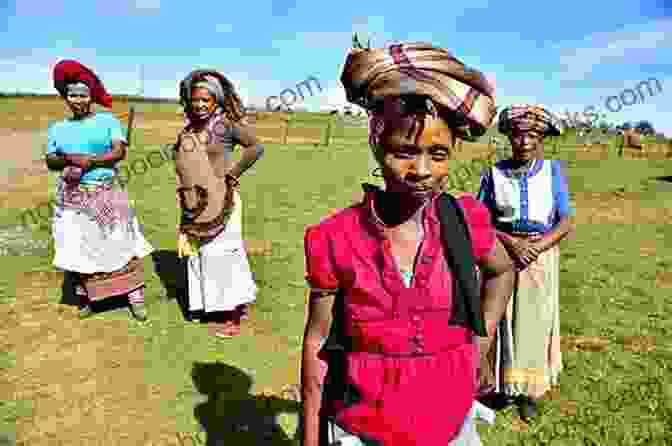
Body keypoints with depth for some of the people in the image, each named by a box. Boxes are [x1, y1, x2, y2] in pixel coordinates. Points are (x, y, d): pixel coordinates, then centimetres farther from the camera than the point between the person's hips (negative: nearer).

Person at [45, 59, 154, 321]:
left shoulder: (108, 121, 3)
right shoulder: (58, 128, 12)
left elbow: (120, 152, -9)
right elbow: (50, 161, 8)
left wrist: (88, 161, -17)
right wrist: (69, 159, -13)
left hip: (107, 195, -3)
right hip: (72, 198, 3)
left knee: (121, 246, -2)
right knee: (78, 249, 6)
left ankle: (136, 299, 4)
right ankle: (84, 299, 21)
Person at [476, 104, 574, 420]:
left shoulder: (553, 171, -3)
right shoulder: (494, 174, -5)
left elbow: (565, 223, -4)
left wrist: (536, 247, -18)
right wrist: (511, 243, -18)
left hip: (541, 258, 1)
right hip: (502, 256, 0)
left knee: (535, 324, 9)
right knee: (503, 322, 8)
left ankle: (530, 391, 26)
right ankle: (506, 384, 27)